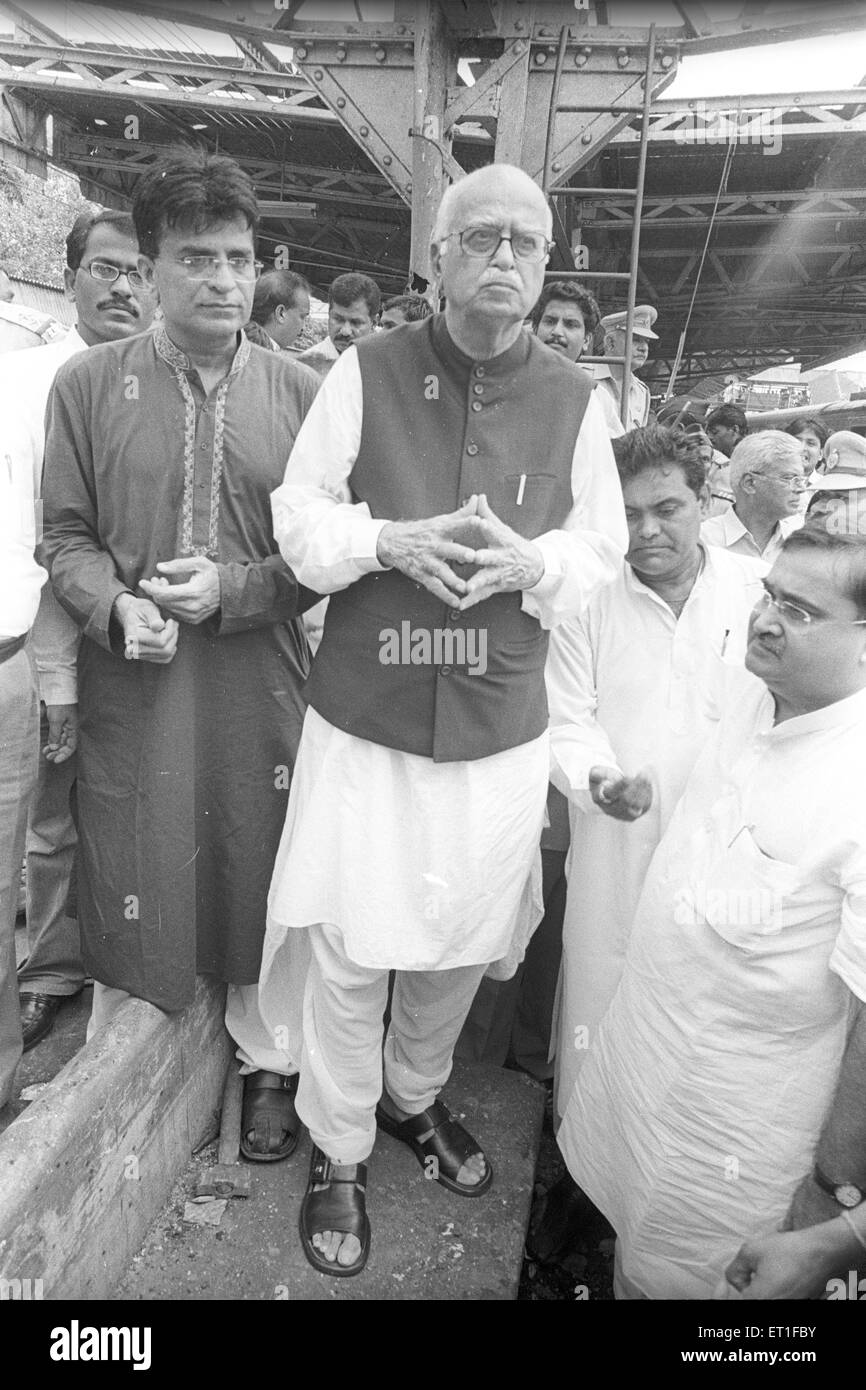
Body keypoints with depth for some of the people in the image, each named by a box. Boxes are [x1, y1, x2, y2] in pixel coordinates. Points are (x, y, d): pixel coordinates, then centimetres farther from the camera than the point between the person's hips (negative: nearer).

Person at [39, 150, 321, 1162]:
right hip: (130, 683, 0)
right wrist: (115, 608, -15)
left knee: (256, 875, 13)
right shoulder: (89, 383, 0)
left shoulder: (298, 392, 0)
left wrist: (235, 588, -14)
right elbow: (66, 536, 3)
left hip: (259, 682, 1)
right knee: (126, 886, 11)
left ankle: (264, 1059, 36)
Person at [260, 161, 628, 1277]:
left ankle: (415, 1097, 47)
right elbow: (299, 516, 0)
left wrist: (530, 560, -16)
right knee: (349, 951, 7)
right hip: (364, 720, -2)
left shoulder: (574, 401, 1)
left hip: (500, 731, 2)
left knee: (464, 937, 17)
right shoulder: (365, 372, -3)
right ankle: (337, 1151, 33)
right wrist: (389, 540, -19)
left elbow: (602, 549, 6)